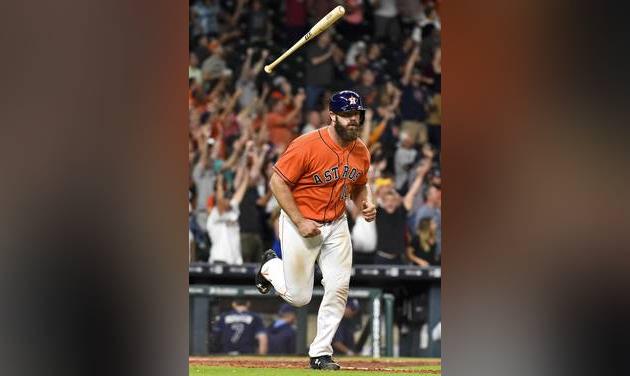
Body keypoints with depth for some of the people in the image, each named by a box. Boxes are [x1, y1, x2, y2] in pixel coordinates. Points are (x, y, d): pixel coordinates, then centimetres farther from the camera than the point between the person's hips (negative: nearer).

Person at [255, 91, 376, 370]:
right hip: (300, 223, -5)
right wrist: (300, 222, -20)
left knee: (338, 287, -8)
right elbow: (278, 182, -18)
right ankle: (270, 266, 36)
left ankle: (321, 354, 5)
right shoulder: (307, 146, -22)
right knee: (298, 297, 3)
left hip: (336, 224, 5)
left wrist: (366, 203, -6)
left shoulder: (361, 151, -2)